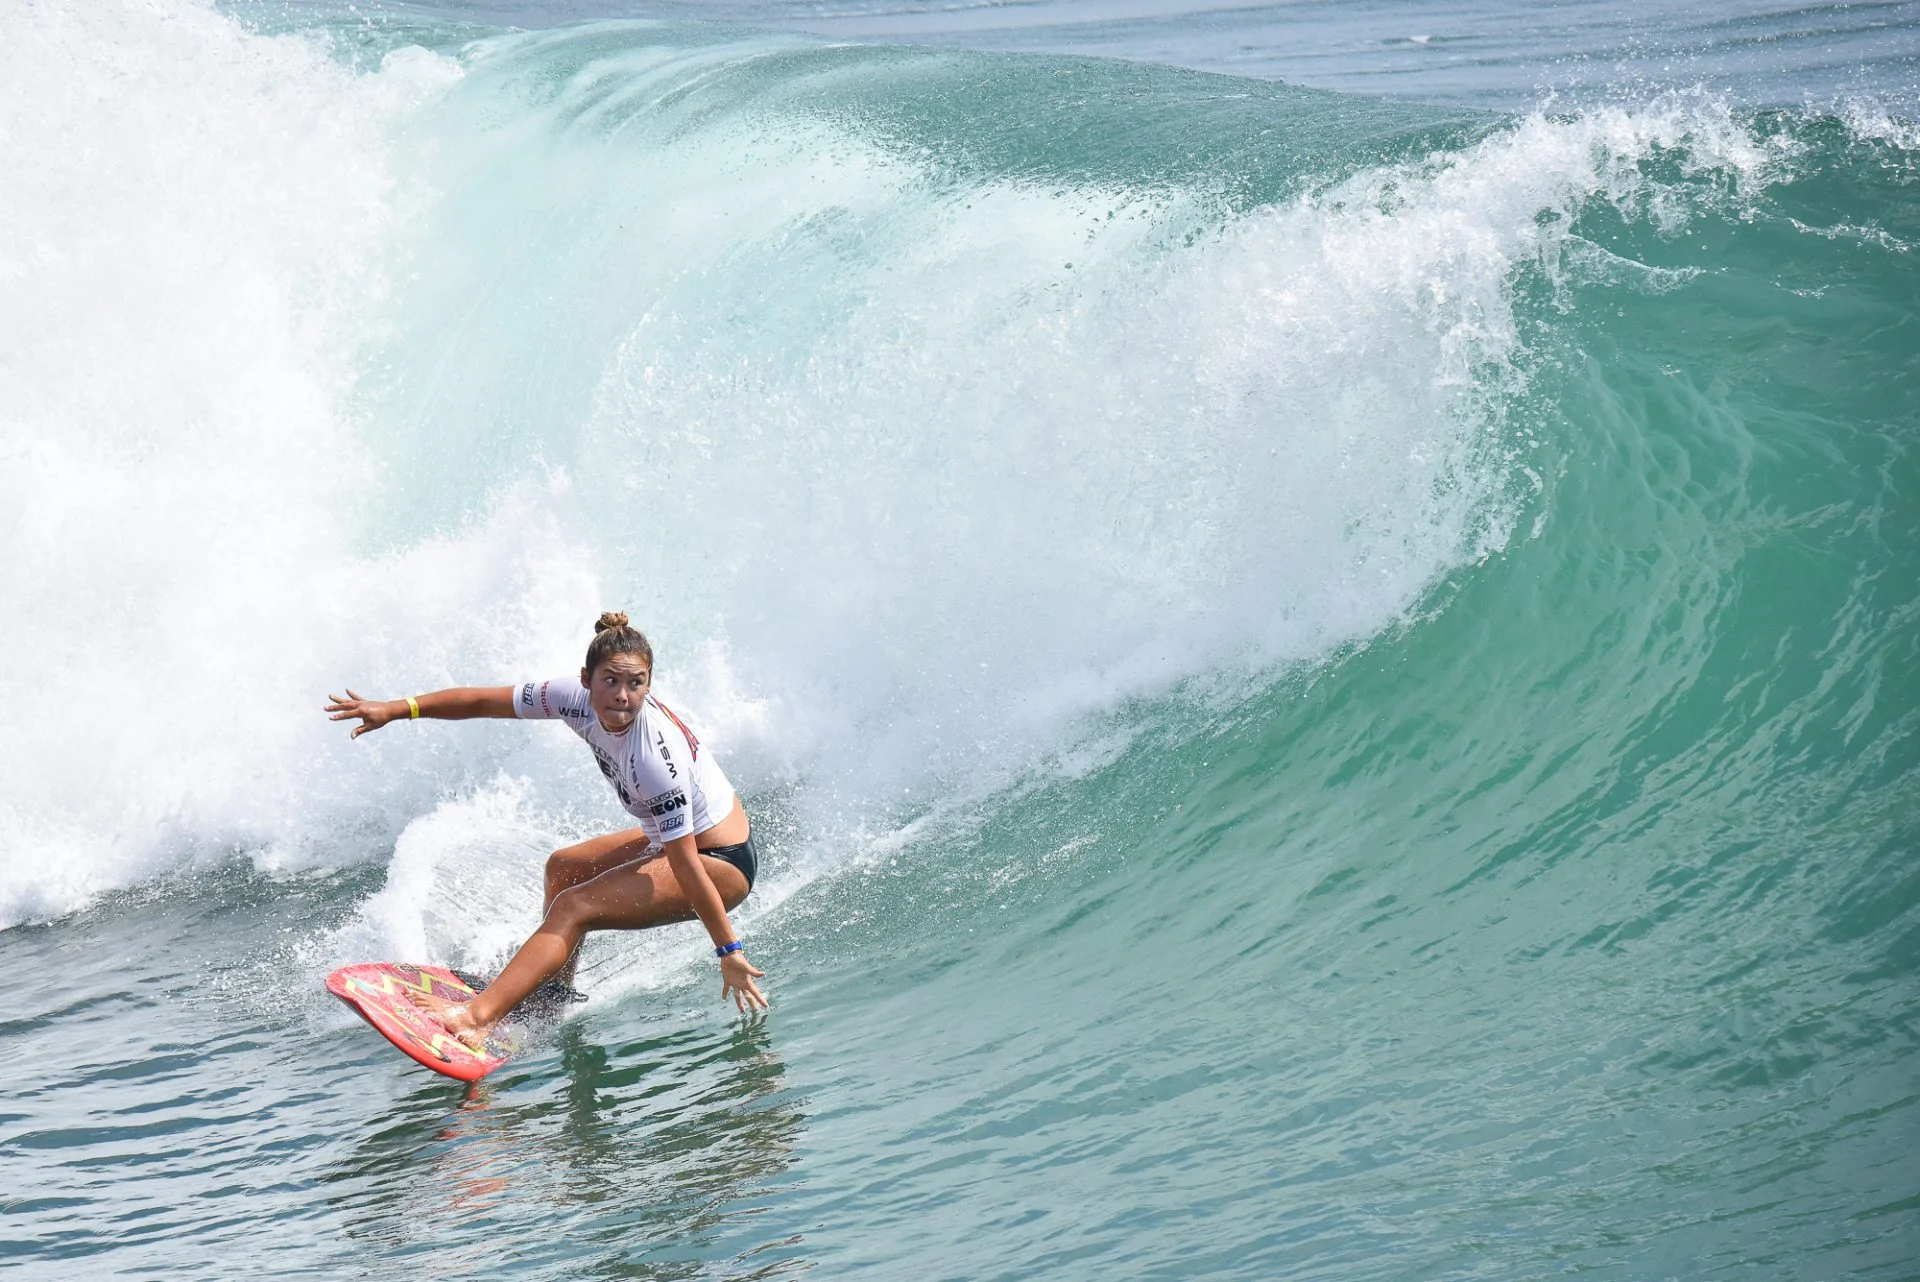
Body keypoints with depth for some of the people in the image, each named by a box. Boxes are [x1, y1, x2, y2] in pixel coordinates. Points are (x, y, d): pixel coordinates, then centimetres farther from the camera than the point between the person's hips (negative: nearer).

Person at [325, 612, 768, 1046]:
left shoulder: (656, 760, -33)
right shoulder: (580, 699, -12)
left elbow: (686, 866, -31)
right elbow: (484, 701, -2)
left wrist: (730, 952, -27)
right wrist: (396, 709, -4)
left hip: (723, 861, -9)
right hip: (677, 839, 9)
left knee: (572, 908, -20)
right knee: (562, 867, 24)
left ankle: (477, 1018, -28)